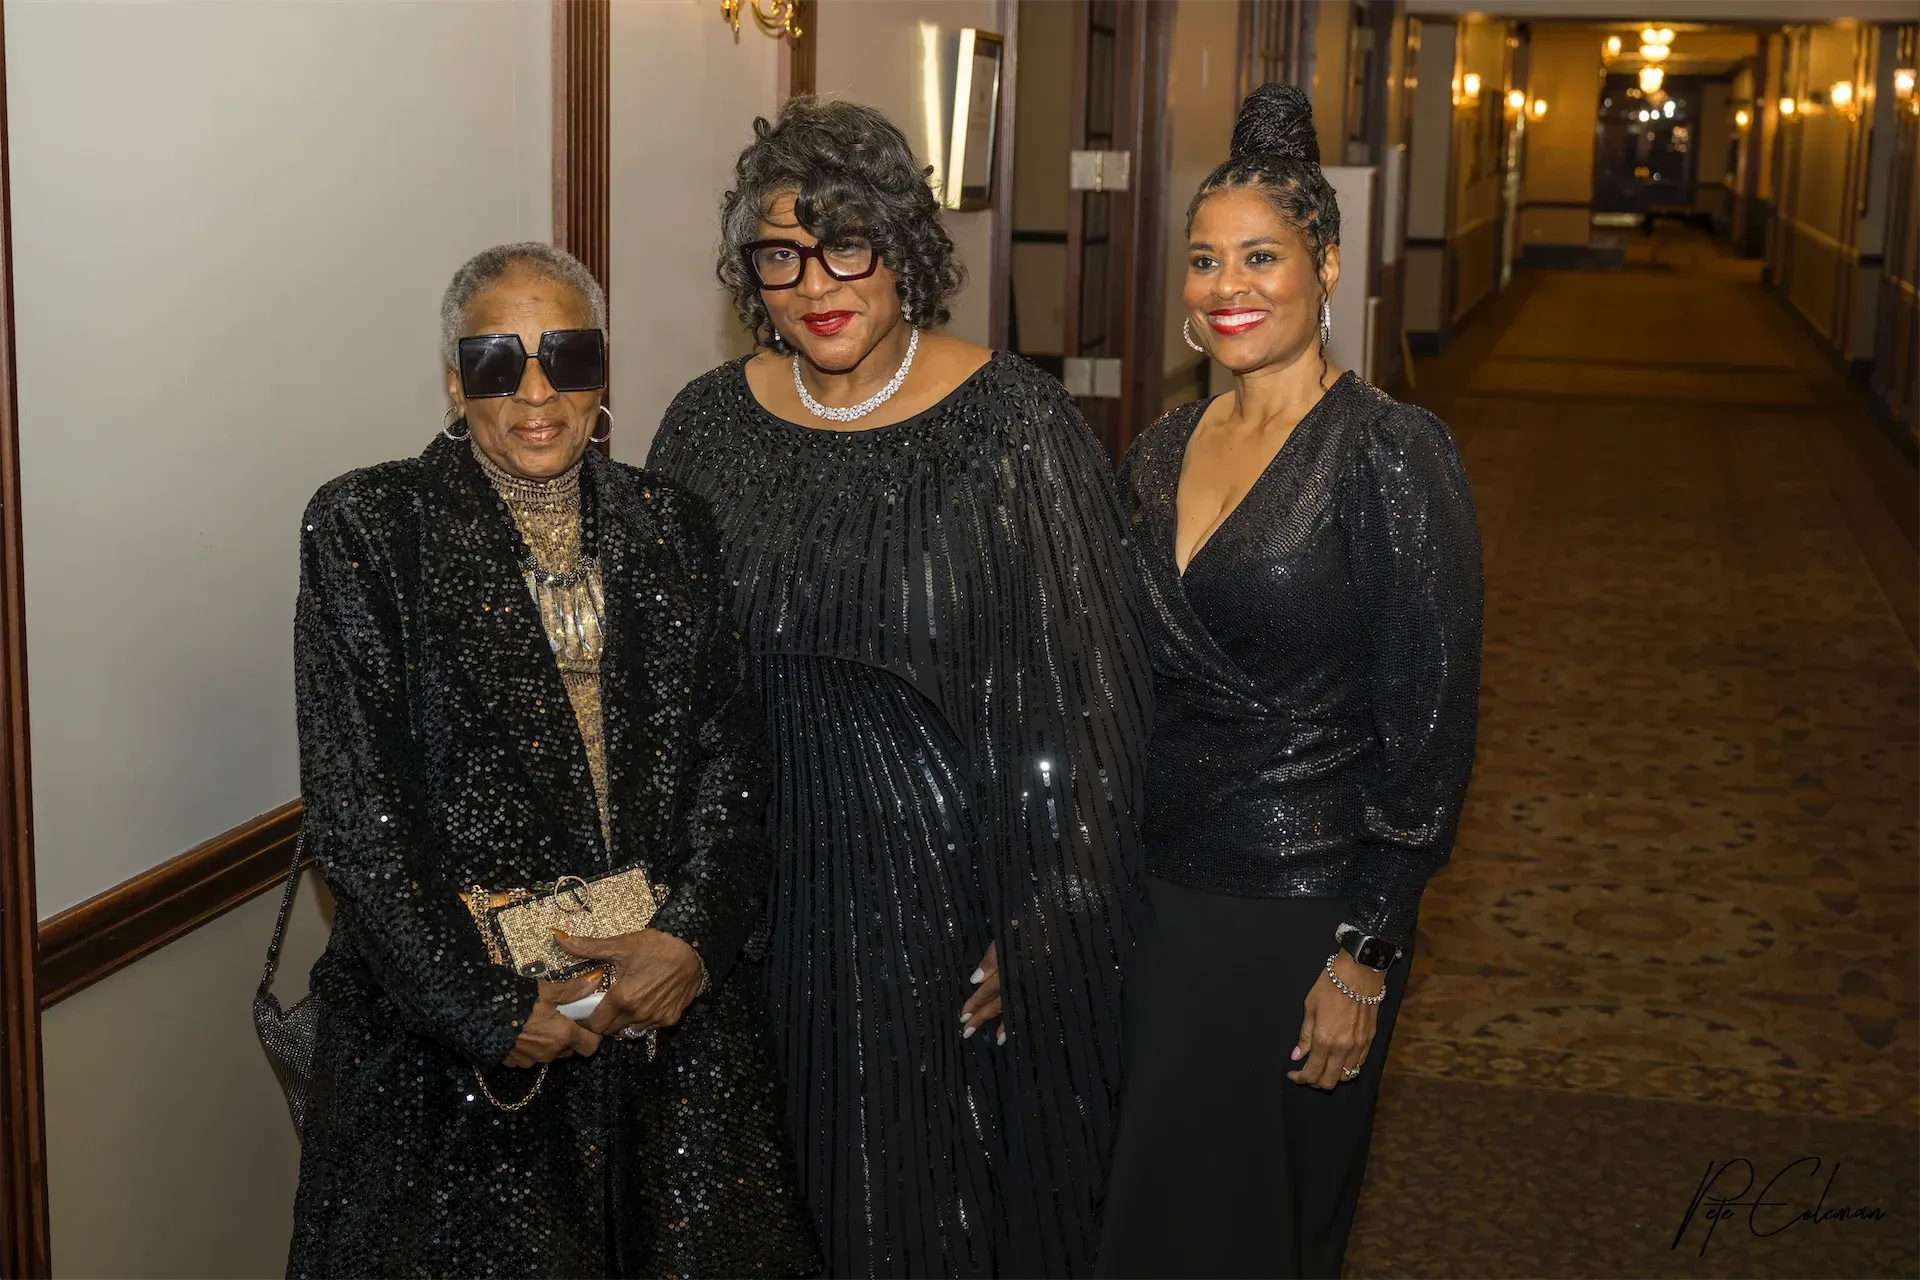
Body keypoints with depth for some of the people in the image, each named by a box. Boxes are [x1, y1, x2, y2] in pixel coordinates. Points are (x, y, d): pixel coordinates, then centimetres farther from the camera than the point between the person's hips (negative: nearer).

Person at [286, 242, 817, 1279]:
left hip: (672, 1000, 3)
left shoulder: (665, 527, 8)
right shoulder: (369, 530, -4)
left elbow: (726, 753, 6)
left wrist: (694, 933, -10)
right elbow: (354, 807, -9)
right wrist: (496, 1013, -13)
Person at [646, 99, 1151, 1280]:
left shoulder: (1014, 423, -12)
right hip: (782, 890, 3)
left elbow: (1082, 695, -11)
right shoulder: (711, 427, 0)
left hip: (962, 883, -3)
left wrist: (1039, 927, -12)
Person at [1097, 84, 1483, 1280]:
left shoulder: (1391, 453, -13)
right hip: (1157, 897, 6)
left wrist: (1364, 956, -15)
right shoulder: (1161, 452, 6)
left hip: (1300, 913, -5)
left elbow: (1432, 730, -14)